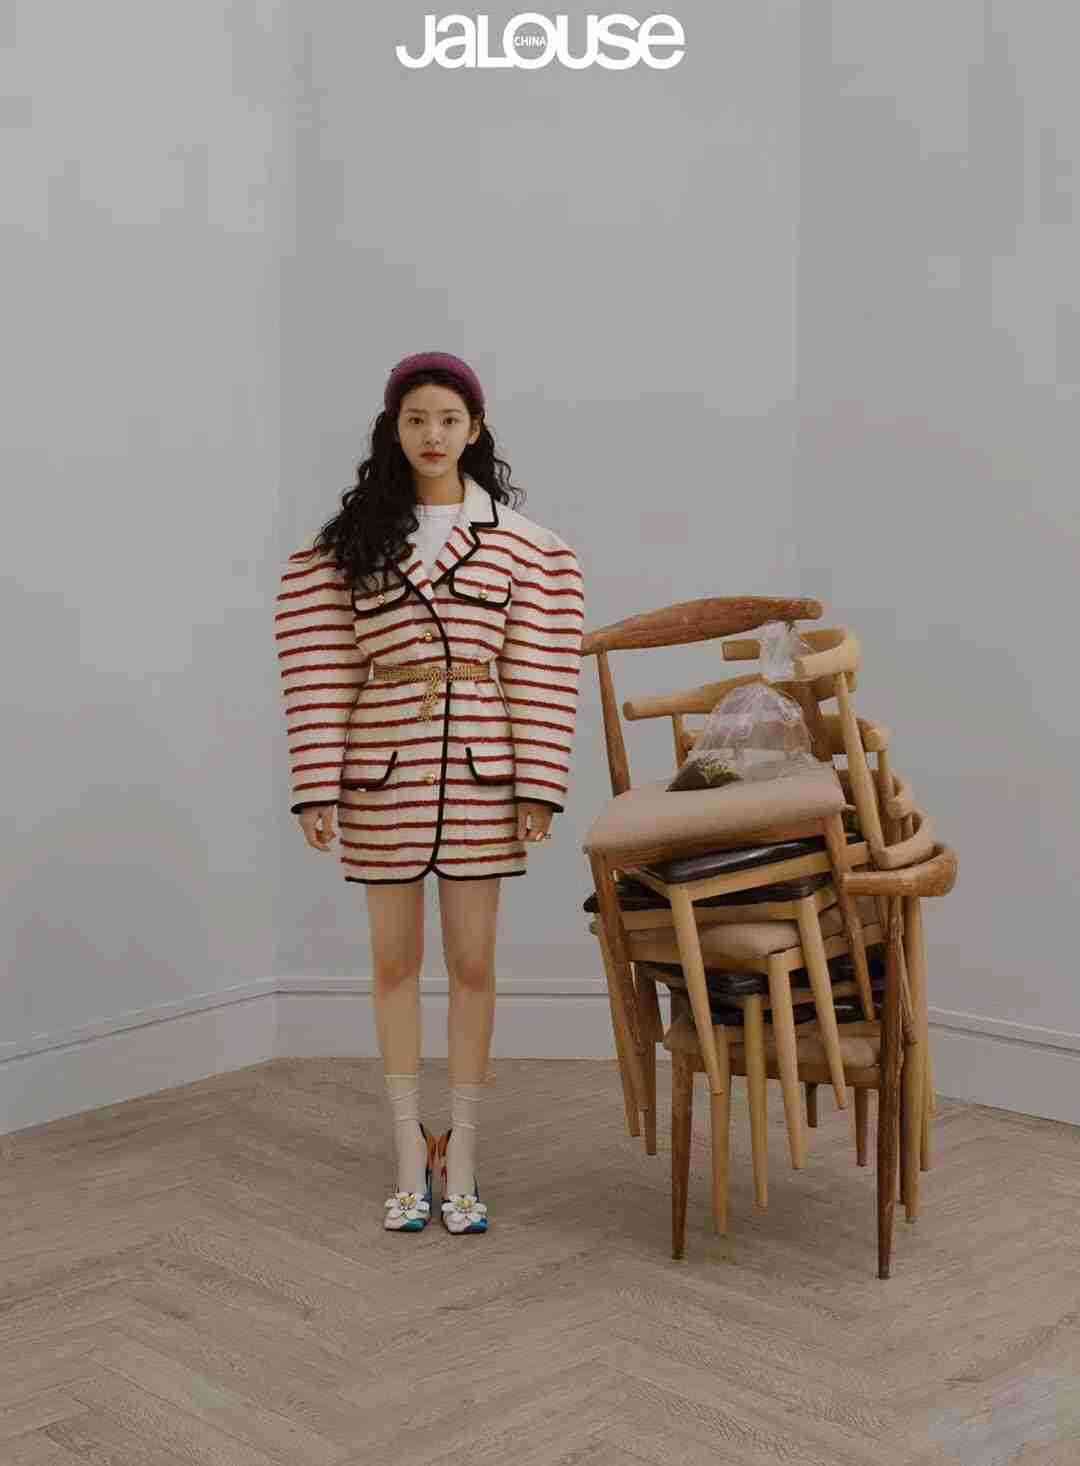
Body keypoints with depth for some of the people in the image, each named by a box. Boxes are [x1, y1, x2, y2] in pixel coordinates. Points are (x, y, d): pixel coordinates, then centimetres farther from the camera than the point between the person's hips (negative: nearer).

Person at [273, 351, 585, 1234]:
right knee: (395, 964, 9)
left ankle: (461, 1167, 18)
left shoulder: (522, 545, 2)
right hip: (382, 774, 1)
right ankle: (412, 1162, 22)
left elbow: (540, 673, -1)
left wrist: (538, 787, -6)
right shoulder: (345, 544, 2)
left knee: (473, 964, 6)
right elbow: (321, 673, -1)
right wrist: (316, 789, -6)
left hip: (480, 775, 0)